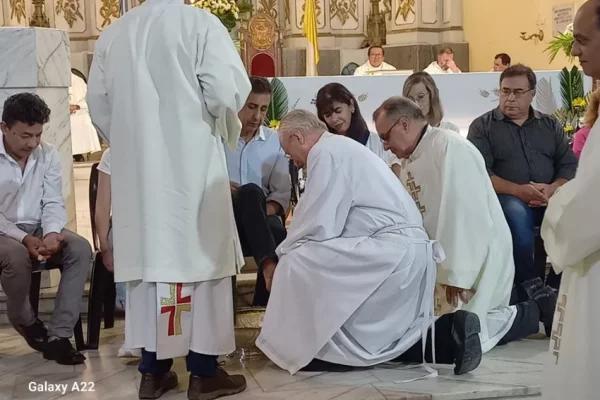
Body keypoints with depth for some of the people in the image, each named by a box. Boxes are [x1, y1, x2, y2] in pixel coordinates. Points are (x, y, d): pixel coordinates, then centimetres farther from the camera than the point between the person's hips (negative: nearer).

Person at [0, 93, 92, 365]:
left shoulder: (48, 155, 1)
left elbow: (53, 202, -1)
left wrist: (51, 233, -22)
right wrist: (24, 239, -27)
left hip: (38, 229, 4)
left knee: (81, 249, -25)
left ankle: (58, 336, -24)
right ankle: (25, 321, -5)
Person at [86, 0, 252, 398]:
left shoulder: (112, 33, 6)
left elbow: (98, 103, 9)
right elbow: (229, 92, -14)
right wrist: (224, 124, 6)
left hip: (135, 168, 5)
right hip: (190, 163, -4)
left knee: (147, 257, 10)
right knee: (199, 257, 3)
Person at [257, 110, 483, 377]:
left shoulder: (325, 152, -8)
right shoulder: (342, 148, 23)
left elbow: (318, 227, -14)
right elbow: (334, 222, 24)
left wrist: (281, 254, 3)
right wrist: (287, 249, 23)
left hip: (390, 250, -11)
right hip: (408, 251, 11)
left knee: (296, 262, -10)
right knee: (370, 334, 14)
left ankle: (325, 351, 2)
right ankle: (446, 333, 5)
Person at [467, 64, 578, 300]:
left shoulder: (551, 125, 17)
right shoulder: (482, 126, 7)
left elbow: (570, 166, 8)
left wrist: (552, 189, -14)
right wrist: (518, 191, -19)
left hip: (551, 199, 3)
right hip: (506, 198, -3)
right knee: (516, 214, -37)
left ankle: (558, 289, -15)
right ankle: (529, 292, -28)